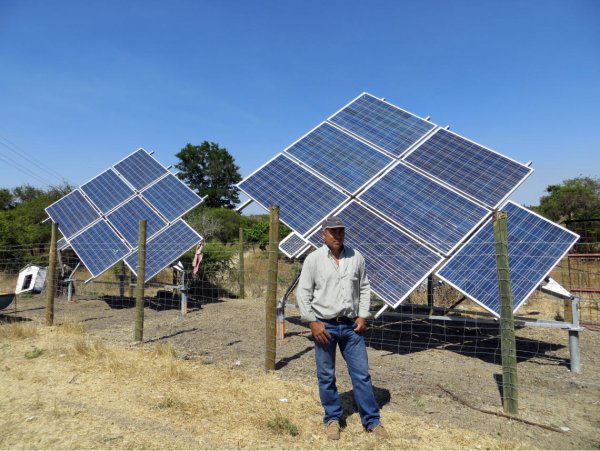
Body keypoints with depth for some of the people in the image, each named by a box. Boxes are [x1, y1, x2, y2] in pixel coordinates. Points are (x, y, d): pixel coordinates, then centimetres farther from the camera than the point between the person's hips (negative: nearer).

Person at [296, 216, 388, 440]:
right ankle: (332, 418, 28)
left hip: (351, 325, 2)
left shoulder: (356, 257, 2)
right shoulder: (313, 259, -6)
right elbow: (303, 293, -6)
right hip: (324, 325, -2)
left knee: (362, 374, 8)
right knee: (326, 376, 10)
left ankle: (372, 420, 22)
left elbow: (364, 288, 9)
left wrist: (363, 316, 1)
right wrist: (312, 322, -11)